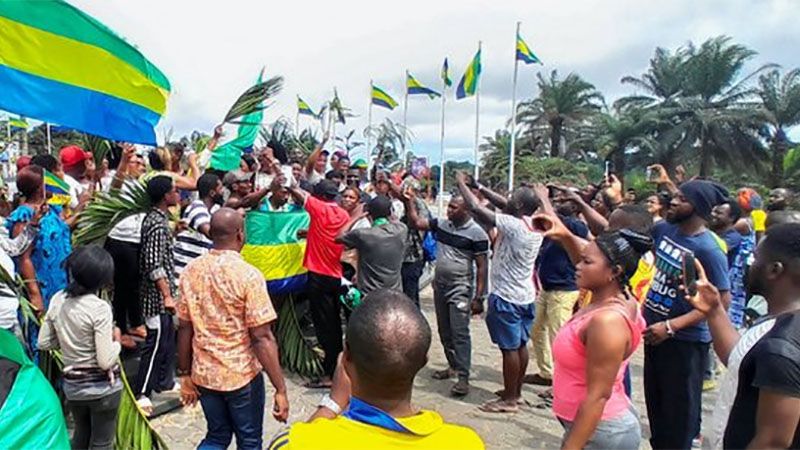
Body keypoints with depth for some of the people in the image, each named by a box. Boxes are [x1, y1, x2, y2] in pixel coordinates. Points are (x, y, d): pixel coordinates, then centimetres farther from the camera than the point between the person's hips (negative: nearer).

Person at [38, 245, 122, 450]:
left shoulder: (58, 300, -5)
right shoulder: (99, 308, -24)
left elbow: (44, 343, 5)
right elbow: (106, 361, -23)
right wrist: (116, 338, -6)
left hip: (71, 384, 6)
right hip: (102, 386, -6)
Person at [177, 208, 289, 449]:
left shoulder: (190, 271, -3)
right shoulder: (248, 275, -18)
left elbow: (185, 329, 2)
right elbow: (262, 338, -20)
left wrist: (185, 375, 13)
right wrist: (281, 389, -15)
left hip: (204, 374, 5)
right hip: (242, 375, -5)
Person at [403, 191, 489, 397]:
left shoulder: (476, 233, -13)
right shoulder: (441, 224, 4)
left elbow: (482, 266, -13)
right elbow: (417, 222, 11)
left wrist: (478, 297, -15)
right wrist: (410, 201, -1)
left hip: (460, 290, -7)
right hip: (440, 286, 7)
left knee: (460, 332, -8)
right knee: (444, 331, 15)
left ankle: (463, 377, -4)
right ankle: (453, 366, 30)